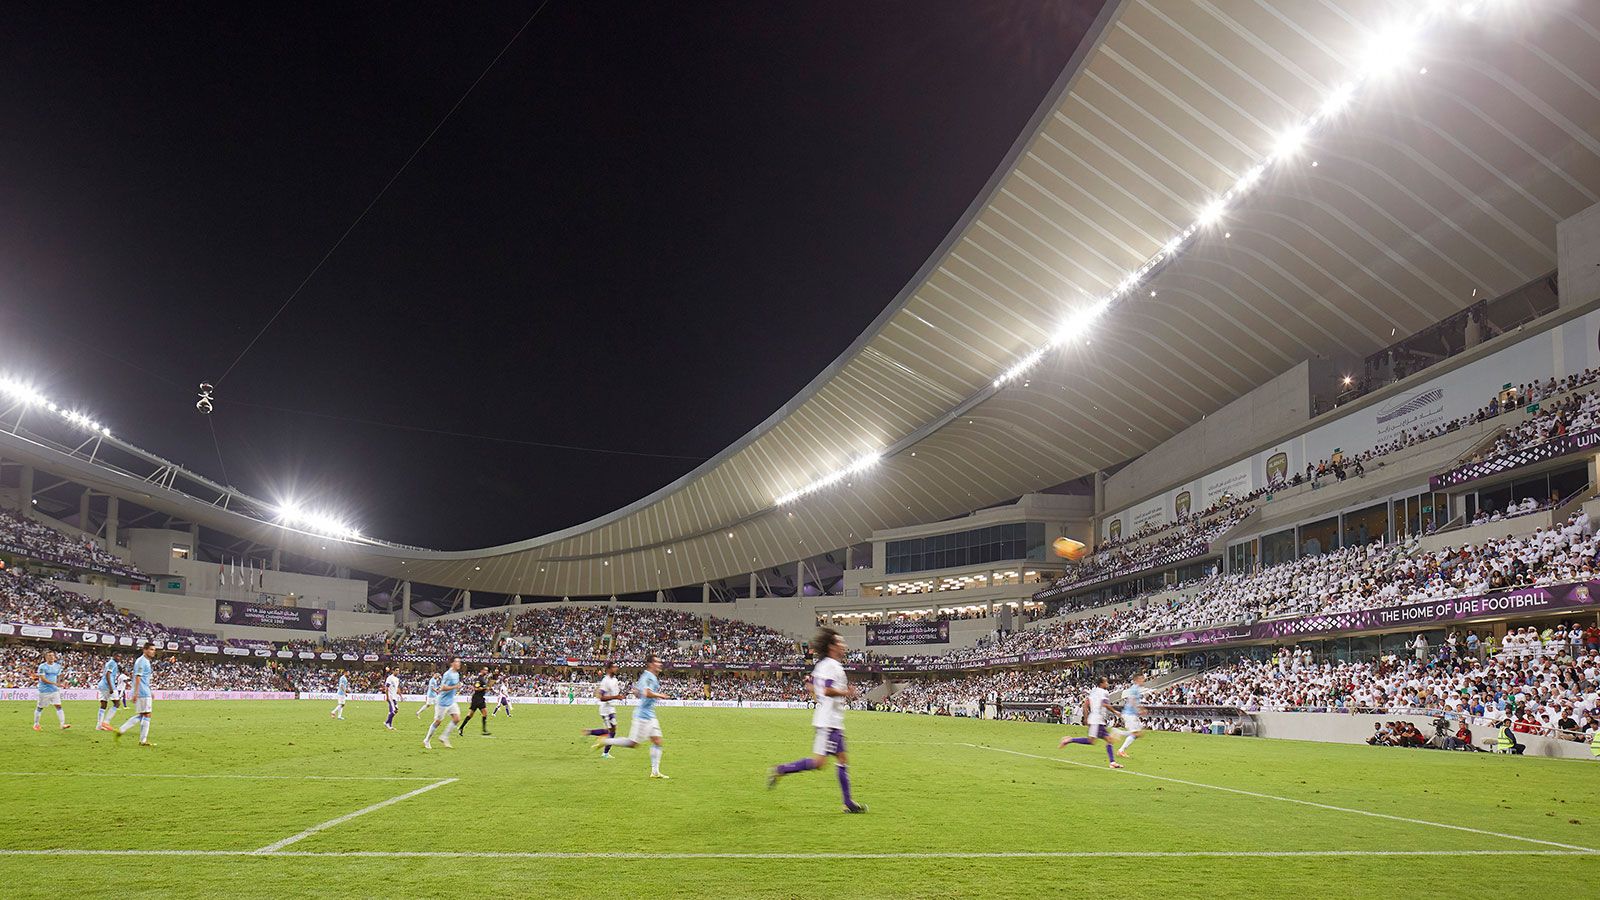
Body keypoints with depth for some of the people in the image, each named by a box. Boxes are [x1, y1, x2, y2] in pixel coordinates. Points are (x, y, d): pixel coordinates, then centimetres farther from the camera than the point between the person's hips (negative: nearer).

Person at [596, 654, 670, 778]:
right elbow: (647, 693, -31)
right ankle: (605, 741, 6)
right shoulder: (648, 677, -15)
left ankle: (655, 772, 7)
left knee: (657, 742, 5)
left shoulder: (653, 677, 16)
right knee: (633, 743, -6)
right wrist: (659, 695, -17)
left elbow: (636, 690, 26)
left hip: (650, 716, 10)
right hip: (643, 715, -10)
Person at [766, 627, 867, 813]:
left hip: (834, 722, 11)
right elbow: (827, 690, -27)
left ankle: (849, 803, 11)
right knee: (819, 762, -12)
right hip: (828, 722, -11)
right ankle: (780, 770, -4)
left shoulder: (822, 665, 16)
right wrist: (846, 693, -13)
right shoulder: (831, 666, -14)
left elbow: (811, 687, 24)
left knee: (843, 760, 9)